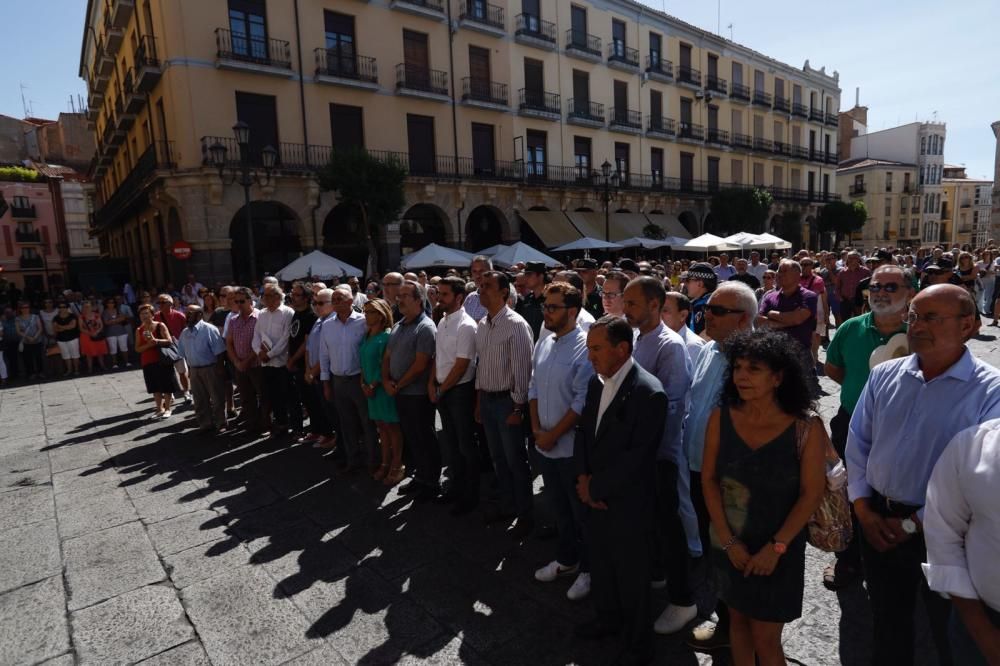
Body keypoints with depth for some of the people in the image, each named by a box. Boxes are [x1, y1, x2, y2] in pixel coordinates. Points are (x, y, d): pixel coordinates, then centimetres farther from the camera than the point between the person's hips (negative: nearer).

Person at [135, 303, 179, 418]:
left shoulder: (160, 326, -5)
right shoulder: (139, 330, 6)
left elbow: (169, 341, -13)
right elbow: (137, 348, 2)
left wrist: (155, 340, -25)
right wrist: (149, 344, -16)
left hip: (163, 361, -4)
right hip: (147, 363, 4)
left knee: (166, 386, 2)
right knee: (155, 387, 10)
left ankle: (167, 409, 13)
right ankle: (159, 409, 21)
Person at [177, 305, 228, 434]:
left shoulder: (209, 329, -12)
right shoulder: (184, 332, 8)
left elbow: (219, 351, -14)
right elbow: (183, 353, 16)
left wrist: (220, 367, -14)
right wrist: (190, 368, 13)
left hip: (210, 368, -6)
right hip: (194, 370, 6)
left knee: (217, 398, 4)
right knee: (200, 400, 14)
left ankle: (220, 424, 16)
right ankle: (205, 424, 26)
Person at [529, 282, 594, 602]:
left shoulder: (584, 347, -18)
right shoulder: (543, 344, 6)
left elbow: (583, 402, -20)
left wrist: (553, 435, -14)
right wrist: (536, 428, 0)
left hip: (573, 447, -7)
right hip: (544, 444, 7)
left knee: (582, 512, 11)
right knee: (559, 508, 23)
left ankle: (588, 569, 31)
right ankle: (566, 559, 43)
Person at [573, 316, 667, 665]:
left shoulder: (648, 393, -23)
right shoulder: (596, 381, 2)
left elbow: (638, 457, -24)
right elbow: (583, 431, 9)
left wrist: (595, 486, -16)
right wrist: (583, 479, -4)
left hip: (627, 503, -7)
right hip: (595, 497, 7)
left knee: (631, 573, 13)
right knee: (600, 563, 24)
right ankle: (607, 616, 50)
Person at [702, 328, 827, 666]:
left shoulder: (807, 428, -15)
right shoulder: (720, 419, -9)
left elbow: (811, 494, -12)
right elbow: (709, 480, -5)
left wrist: (776, 547, -14)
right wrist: (728, 541, -9)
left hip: (779, 552, -2)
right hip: (728, 545, 3)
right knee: (738, 619, 20)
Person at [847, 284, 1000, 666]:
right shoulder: (884, 376, -2)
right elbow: (858, 442, 4)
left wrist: (913, 523, -15)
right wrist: (862, 507, -2)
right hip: (878, 521, 4)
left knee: (950, 631, 21)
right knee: (887, 620, 24)